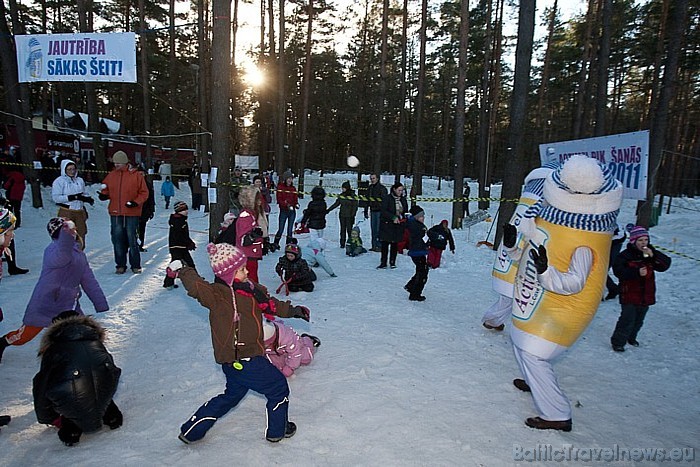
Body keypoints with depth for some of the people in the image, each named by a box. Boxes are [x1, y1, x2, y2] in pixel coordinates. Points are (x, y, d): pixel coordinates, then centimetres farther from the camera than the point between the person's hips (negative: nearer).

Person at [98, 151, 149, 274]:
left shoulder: (136, 176, -3)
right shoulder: (111, 176, 8)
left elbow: (144, 193, -2)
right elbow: (106, 191, 18)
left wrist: (136, 202, -16)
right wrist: (103, 195, -3)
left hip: (132, 213, -4)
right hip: (115, 214, 4)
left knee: (132, 240, 1)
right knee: (117, 240, 8)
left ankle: (135, 265, 13)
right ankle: (120, 265, 19)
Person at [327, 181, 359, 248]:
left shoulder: (353, 196, -8)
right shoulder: (341, 195, 7)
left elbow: (355, 207, -7)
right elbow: (336, 204, 15)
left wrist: (352, 216, -12)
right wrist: (329, 210, 11)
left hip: (349, 216, -5)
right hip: (342, 215, 5)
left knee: (349, 229, -5)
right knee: (342, 229, 7)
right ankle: (342, 244, 13)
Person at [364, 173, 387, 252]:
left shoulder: (382, 188, -7)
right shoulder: (370, 188, 14)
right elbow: (367, 200, 20)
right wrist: (366, 211, 18)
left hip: (379, 211, -7)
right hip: (373, 211, 7)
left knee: (379, 229, -7)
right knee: (373, 229, 8)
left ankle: (380, 246, -1)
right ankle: (374, 246, 13)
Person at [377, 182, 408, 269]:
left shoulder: (403, 199, 11)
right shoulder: (387, 198, -4)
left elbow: (406, 211, 21)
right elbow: (383, 211, -11)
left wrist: (404, 218, -1)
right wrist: (393, 217, -20)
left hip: (398, 226, 4)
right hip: (387, 225, -4)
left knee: (395, 244, 7)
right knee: (385, 244, -2)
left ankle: (392, 262, 17)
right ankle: (383, 263, 6)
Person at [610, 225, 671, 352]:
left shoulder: (651, 253, 3)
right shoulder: (625, 255, -13)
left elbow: (666, 265, -5)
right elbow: (618, 271, -20)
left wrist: (654, 256, -20)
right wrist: (636, 272, -29)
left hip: (646, 294, 6)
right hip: (629, 294, -5)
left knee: (639, 319, 18)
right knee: (627, 319, -8)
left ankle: (631, 338, 38)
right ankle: (618, 342, 5)